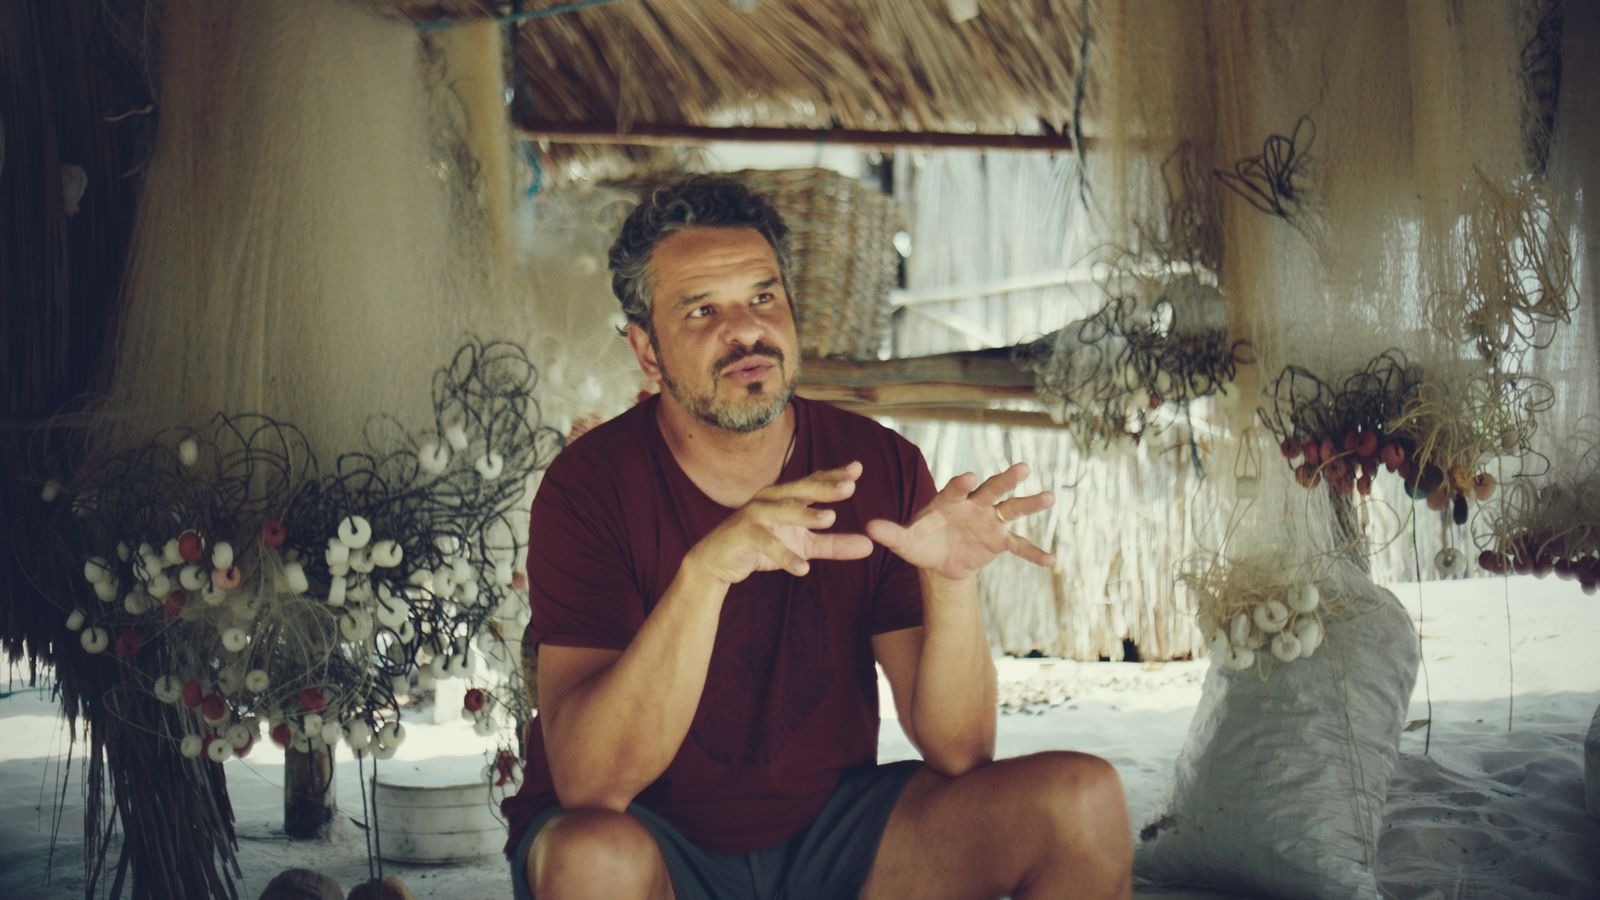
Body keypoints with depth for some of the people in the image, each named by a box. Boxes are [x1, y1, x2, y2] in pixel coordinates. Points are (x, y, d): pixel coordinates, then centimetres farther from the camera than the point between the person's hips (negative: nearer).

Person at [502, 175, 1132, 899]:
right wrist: (705, 572, -40)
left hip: (828, 829, 3)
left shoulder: (879, 467, -6)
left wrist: (952, 581, -29)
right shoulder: (591, 485, -16)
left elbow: (957, 751, -10)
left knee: (1082, 798, -15)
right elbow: (589, 784, -27)